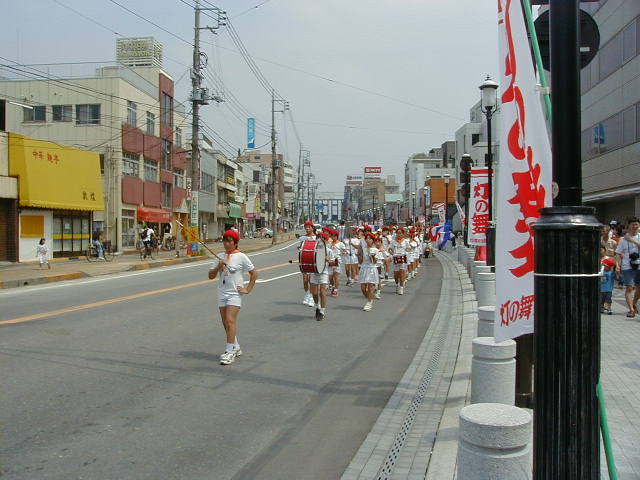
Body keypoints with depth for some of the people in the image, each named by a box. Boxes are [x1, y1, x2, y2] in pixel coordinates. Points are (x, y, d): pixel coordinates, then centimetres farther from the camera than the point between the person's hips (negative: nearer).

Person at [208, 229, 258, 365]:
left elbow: (254, 273, -2)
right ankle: (236, 348, 26)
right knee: (226, 322, 11)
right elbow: (211, 276, 7)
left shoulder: (241, 257, -6)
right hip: (222, 293, 6)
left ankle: (230, 352, -13)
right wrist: (219, 267, -10)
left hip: (235, 293, -6)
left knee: (230, 321, -15)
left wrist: (248, 289, -6)